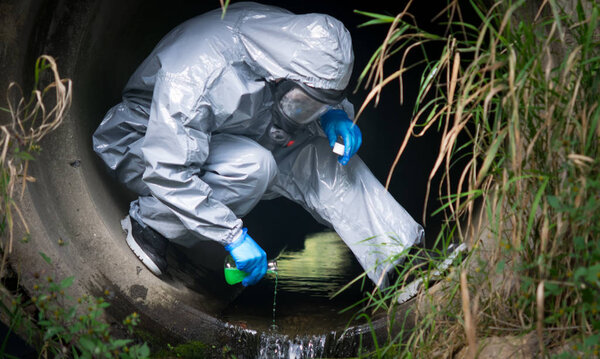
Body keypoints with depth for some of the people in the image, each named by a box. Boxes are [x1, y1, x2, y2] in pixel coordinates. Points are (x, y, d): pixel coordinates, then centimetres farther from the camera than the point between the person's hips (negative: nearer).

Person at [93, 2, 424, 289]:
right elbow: (169, 172, -38)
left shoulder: (291, 36, -18)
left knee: (329, 158, -13)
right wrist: (234, 235, -36)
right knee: (252, 166, -35)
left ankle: (405, 265, -12)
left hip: (231, 141, 7)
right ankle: (149, 222, -15)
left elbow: (323, 97, 5)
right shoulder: (197, 74, -39)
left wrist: (334, 115, -19)